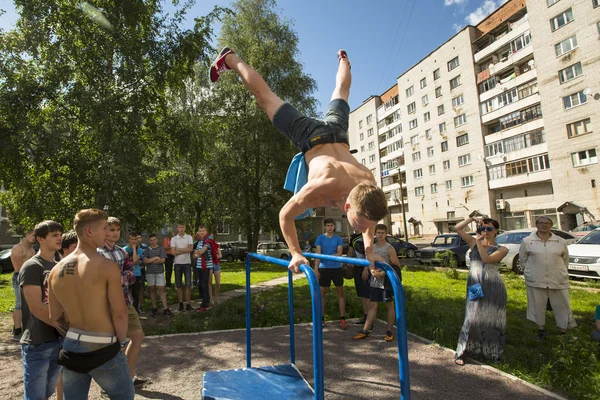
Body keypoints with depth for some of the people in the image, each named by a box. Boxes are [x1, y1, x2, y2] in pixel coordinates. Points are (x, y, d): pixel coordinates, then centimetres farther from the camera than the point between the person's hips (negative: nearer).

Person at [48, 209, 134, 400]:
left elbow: (55, 318, 7)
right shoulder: (107, 266, -19)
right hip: (104, 349, -6)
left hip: (71, 348, 6)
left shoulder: (56, 270, 1)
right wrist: (121, 342, -1)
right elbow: (119, 314, -16)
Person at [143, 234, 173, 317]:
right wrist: (155, 258, -11)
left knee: (161, 289, -4)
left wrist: (150, 261, -5)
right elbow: (145, 261, -5)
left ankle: (165, 309, -5)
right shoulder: (147, 250, 6)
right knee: (152, 289, 9)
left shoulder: (161, 249, 1)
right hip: (150, 272, 2)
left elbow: (162, 260, -10)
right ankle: (154, 308, 18)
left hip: (160, 272, -2)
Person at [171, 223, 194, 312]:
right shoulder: (173, 239, 1)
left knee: (188, 285, -1)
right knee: (178, 286, 6)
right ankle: (181, 304, 16)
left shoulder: (189, 237, 2)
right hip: (177, 263, 1)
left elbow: (191, 249, -12)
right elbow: (173, 252, -10)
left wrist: (179, 249, -11)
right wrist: (185, 250, -11)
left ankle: (188, 304, 6)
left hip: (187, 263, 0)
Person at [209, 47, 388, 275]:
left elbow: (372, 213, -3)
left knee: (340, 94, 34)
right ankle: (229, 59, 31)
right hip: (312, 138, -3)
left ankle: (342, 60, 64)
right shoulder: (320, 189, -42)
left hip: (338, 134, 4)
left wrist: (369, 249, -9)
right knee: (265, 97, 13)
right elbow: (285, 215, -28)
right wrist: (296, 254, -28)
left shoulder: (370, 188, -28)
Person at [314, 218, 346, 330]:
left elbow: (339, 254, -7)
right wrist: (316, 268, -15)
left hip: (337, 268, 1)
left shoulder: (338, 239, 4)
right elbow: (318, 254, -7)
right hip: (324, 268, -1)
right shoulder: (320, 238, 1)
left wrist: (325, 256, -14)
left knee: (340, 293, 4)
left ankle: (342, 319, 11)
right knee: (322, 293, 5)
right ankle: (321, 318, 16)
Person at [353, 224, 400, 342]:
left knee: (389, 305, 8)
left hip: (386, 282, -5)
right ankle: (365, 331, 13)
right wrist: (373, 271, -6)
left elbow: (397, 266, -12)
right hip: (374, 281, 5)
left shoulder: (389, 248, -9)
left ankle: (389, 331, 19)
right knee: (372, 305, 9)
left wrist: (383, 273, -18)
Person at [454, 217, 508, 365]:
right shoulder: (474, 243, 7)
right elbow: (457, 228, 2)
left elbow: (486, 259, -18)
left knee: (492, 320, 8)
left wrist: (479, 242, -14)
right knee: (472, 319, 0)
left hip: (493, 289, -1)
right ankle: (461, 353, 8)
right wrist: (472, 218, -5)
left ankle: (493, 352, 26)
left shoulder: (502, 249, 1)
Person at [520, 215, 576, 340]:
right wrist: (533, 270, 7)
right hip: (536, 281, -1)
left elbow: (565, 259, 13)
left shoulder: (561, 241, 3)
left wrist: (563, 273, 15)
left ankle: (563, 331, 22)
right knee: (538, 305, 8)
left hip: (558, 281, 2)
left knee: (562, 306, 8)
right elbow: (523, 258, 7)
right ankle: (541, 329, 24)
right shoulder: (527, 241, -2)